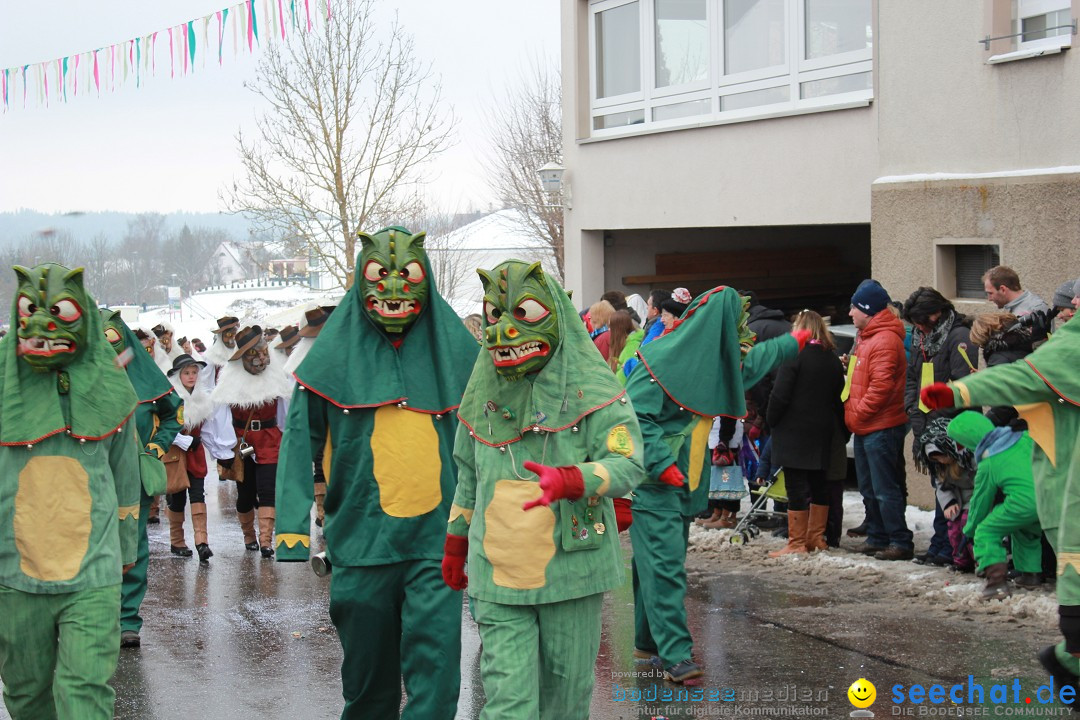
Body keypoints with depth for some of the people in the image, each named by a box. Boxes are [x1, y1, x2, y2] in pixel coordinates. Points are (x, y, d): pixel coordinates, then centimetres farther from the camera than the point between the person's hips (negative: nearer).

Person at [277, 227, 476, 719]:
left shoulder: (453, 348, 5)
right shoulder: (336, 352, 2)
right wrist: (292, 534, -7)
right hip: (360, 540, 1)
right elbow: (300, 440, 1)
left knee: (434, 676, -10)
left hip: (437, 537, -1)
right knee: (368, 678, 13)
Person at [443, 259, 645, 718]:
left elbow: (629, 463, -16)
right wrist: (455, 541, 26)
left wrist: (571, 480, -34)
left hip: (570, 569, -3)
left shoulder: (590, 388, -6)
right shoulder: (483, 392, 10)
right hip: (499, 575, 3)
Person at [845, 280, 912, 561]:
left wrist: (857, 413, -16)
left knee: (885, 489, -8)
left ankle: (901, 542, -5)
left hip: (881, 429, -11)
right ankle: (877, 537, 24)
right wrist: (853, 415, 14)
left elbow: (881, 386, -24)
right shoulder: (865, 337, 16)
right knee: (869, 489, 16)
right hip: (865, 428, 11)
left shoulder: (885, 340, -17)